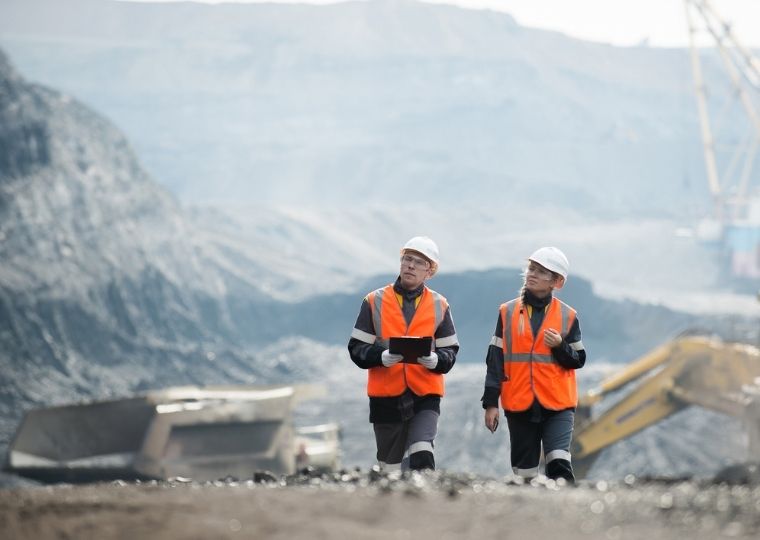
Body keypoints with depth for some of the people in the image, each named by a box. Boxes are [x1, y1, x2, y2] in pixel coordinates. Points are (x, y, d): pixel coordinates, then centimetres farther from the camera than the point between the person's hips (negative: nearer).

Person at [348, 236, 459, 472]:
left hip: (425, 397, -1)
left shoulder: (439, 306, 6)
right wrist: (382, 357, -21)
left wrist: (434, 360, -19)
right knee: (391, 466, 9)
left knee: (422, 456, -22)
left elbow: (449, 352, 5)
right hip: (386, 397, 1)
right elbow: (357, 349, 0)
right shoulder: (375, 302, 3)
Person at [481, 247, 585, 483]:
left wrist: (560, 346, -14)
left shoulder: (567, 316, 4)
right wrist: (491, 403, 2)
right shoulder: (508, 312, 6)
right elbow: (495, 360, 6)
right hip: (519, 405, 2)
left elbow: (578, 360, 7)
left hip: (558, 404, -2)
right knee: (524, 472, 5)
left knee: (558, 462, -19)